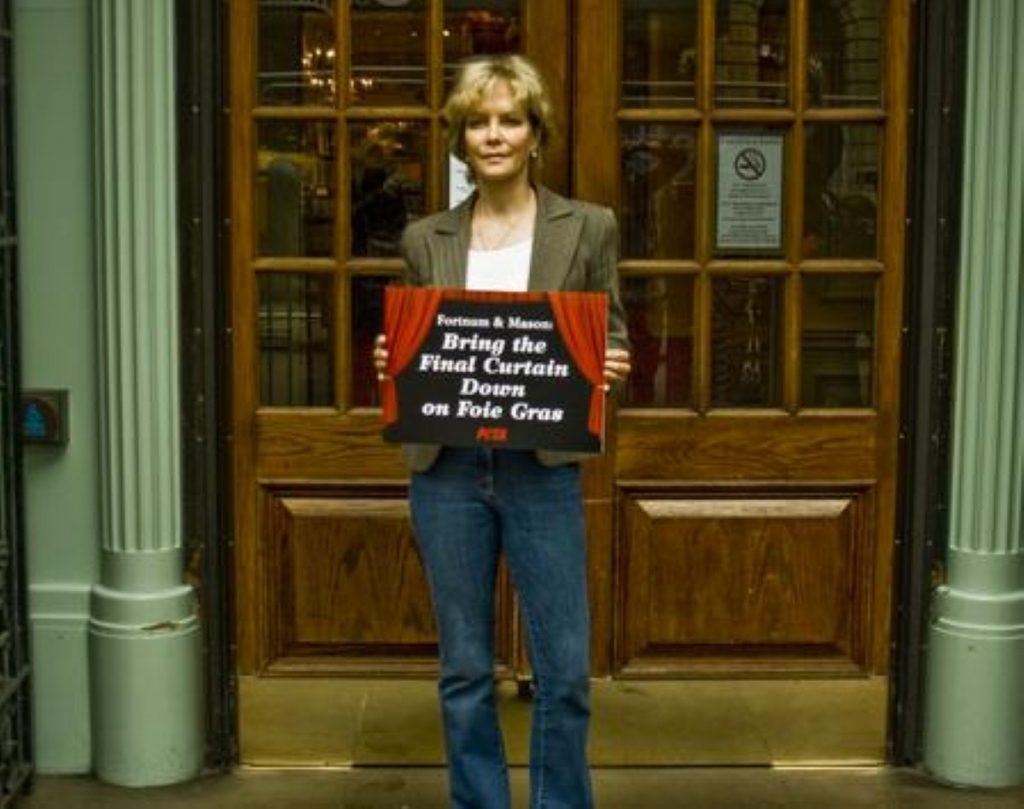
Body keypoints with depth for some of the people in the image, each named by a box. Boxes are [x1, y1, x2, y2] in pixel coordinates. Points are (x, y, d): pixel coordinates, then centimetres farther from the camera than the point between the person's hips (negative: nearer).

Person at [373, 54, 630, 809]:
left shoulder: (589, 227, 2)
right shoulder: (426, 239, 7)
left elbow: (612, 342, 6)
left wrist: (610, 369, -16)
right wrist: (390, 360, -8)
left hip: (543, 469, -1)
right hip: (447, 470, 2)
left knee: (565, 668, 0)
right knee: (465, 668, 9)